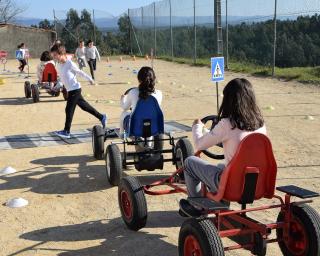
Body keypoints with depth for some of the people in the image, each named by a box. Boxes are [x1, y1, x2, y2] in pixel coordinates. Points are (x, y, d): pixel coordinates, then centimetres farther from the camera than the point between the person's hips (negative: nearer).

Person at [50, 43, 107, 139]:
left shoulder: (70, 64, -18)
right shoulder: (59, 65, 5)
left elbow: (80, 73, -8)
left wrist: (90, 80, 2)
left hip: (75, 89, -8)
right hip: (70, 90, 9)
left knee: (69, 110, -7)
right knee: (84, 105, 16)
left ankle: (66, 131, -2)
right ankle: (101, 117, 29)